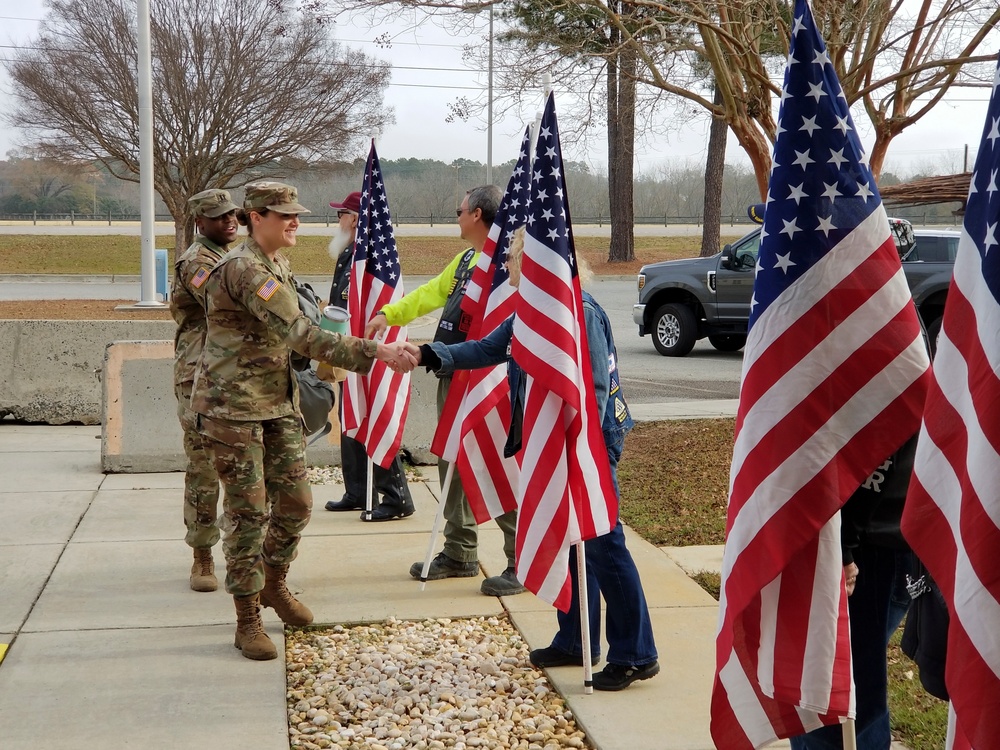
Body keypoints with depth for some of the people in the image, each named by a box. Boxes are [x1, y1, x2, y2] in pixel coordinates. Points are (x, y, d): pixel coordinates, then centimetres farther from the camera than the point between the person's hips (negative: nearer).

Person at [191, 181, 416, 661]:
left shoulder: (278, 265, 11)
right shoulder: (243, 269, -19)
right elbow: (300, 334, -28)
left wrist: (322, 358, 3)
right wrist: (376, 353, -31)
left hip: (278, 402, 8)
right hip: (233, 405, -8)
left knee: (295, 501, 9)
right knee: (248, 510, -3)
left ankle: (274, 584, 33)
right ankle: (247, 621, 8)